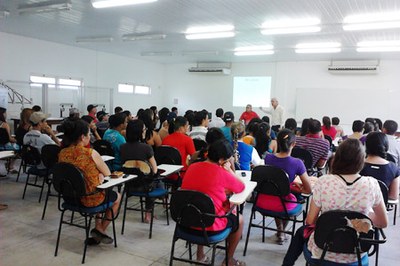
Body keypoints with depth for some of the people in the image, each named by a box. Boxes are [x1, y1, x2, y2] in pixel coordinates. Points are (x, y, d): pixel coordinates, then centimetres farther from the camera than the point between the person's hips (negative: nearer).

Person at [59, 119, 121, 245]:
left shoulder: (62, 153, -6)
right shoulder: (91, 153, -23)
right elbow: (107, 173, -11)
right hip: (90, 199, -6)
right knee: (117, 196, 26)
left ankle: (98, 227, 31)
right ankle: (101, 230, 27)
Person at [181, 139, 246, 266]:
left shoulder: (192, 167, 1)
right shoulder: (221, 173, -17)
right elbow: (241, 187, 0)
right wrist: (229, 170, 8)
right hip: (209, 224, -6)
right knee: (238, 219, 21)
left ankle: (200, 255, 39)